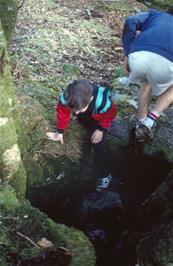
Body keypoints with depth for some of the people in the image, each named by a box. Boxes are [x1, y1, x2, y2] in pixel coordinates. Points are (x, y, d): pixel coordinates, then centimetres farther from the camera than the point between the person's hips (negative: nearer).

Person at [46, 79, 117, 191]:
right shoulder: (66, 98, -41)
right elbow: (62, 113, -18)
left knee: (99, 145, -11)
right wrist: (60, 132, -6)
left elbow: (111, 114, -22)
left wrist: (101, 130, -19)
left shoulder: (102, 102, -48)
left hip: (100, 119, -3)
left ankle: (105, 175, 3)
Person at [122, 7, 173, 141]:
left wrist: (127, 55, 16)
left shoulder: (154, 14, 35)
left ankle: (141, 123, 35)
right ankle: (151, 119, 15)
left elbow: (130, 22, 15)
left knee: (147, 82, 36)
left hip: (138, 55, 2)